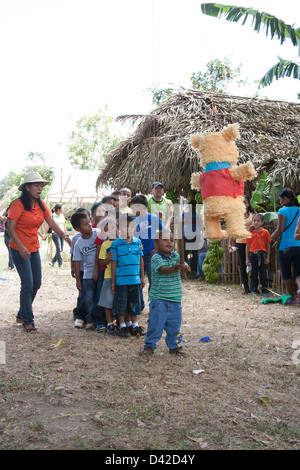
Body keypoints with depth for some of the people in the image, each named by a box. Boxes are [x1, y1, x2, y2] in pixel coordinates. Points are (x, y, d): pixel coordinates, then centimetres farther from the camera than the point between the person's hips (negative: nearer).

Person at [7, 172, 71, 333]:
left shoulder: (41, 205, 5)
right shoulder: (18, 204, -14)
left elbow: (52, 224, 1)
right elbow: (11, 229, -16)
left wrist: (65, 236, -15)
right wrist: (21, 247, -25)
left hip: (34, 248, 7)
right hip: (19, 249, -7)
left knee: (37, 283, 12)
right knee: (28, 284, -8)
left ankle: (22, 314, 30)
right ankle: (28, 321, 6)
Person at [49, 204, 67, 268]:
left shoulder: (62, 216, 11)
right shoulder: (52, 216, -6)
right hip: (55, 234, -6)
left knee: (61, 250, 5)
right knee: (58, 249, -8)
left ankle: (52, 261, 18)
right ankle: (60, 264, -1)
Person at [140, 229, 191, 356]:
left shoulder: (176, 256, 7)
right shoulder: (156, 258, -9)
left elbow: (188, 269, 0)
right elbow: (164, 270, -26)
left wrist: (184, 266, -24)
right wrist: (175, 267, -44)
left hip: (175, 298, 5)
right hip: (159, 298, -5)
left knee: (174, 324, 11)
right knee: (156, 323, -2)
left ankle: (174, 345, 29)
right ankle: (150, 345, 17)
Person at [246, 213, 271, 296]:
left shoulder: (265, 232, 0)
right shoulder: (250, 232, 3)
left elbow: (268, 245, 3)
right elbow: (247, 245, 6)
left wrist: (267, 258, 0)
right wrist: (247, 258, 3)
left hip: (262, 254, -1)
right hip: (252, 254, 1)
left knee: (263, 273, 3)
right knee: (253, 273, 7)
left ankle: (265, 289, 13)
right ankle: (254, 290, 17)